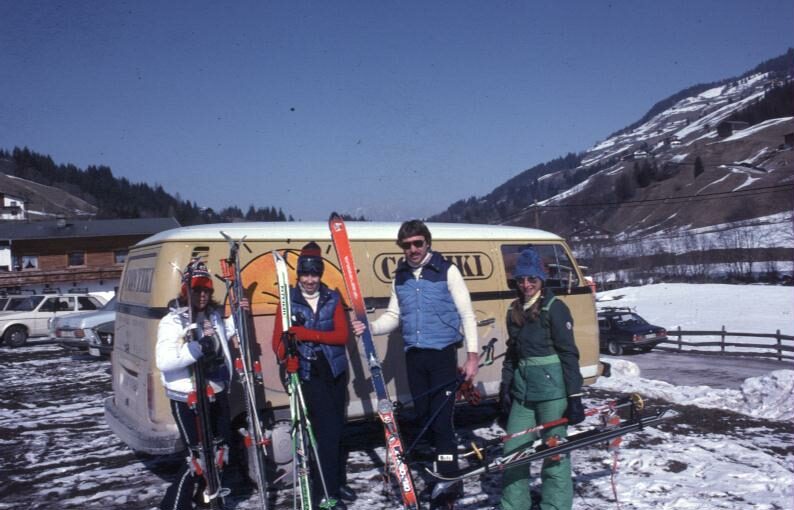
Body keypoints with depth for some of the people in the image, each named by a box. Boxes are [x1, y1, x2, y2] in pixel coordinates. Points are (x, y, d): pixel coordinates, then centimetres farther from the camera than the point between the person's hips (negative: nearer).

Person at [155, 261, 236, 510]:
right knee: (198, 457, -8)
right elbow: (163, 361, -25)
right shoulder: (173, 321, -14)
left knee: (221, 450, 17)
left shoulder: (213, 315, 7)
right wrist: (198, 347, -35)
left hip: (217, 394, 8)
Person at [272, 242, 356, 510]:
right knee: (328, 430, -11)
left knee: (338, 428, 13)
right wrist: (285, 356, -25)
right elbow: (278, 338, -4)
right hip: (308, 373, -4)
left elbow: (343, 335, -6)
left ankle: (337, 482, 30)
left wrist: (308, 334, -19)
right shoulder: (289, 300, -2)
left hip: (335, 371, 4)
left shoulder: (332, 298, 3)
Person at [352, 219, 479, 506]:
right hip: (414, 356, 6)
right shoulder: (400, 277, 11)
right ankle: (443, 474, 27)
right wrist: (369, 327, -5)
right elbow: (393, 316, 15)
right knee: (424, 418, 12)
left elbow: (467, 314, -5)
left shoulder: (446, 270, -4)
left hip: (443, 354, -5)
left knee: (441, 421, -9)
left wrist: (472, 355, -9)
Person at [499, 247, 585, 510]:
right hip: (522, 390, 6)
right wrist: (505, 387, 16)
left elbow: (569, 353, -10)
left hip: (551, 388, -6)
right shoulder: (514, 311, 11)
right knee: (513, 450, 10)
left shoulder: (554, 308, -8)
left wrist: (575, 397, -14)